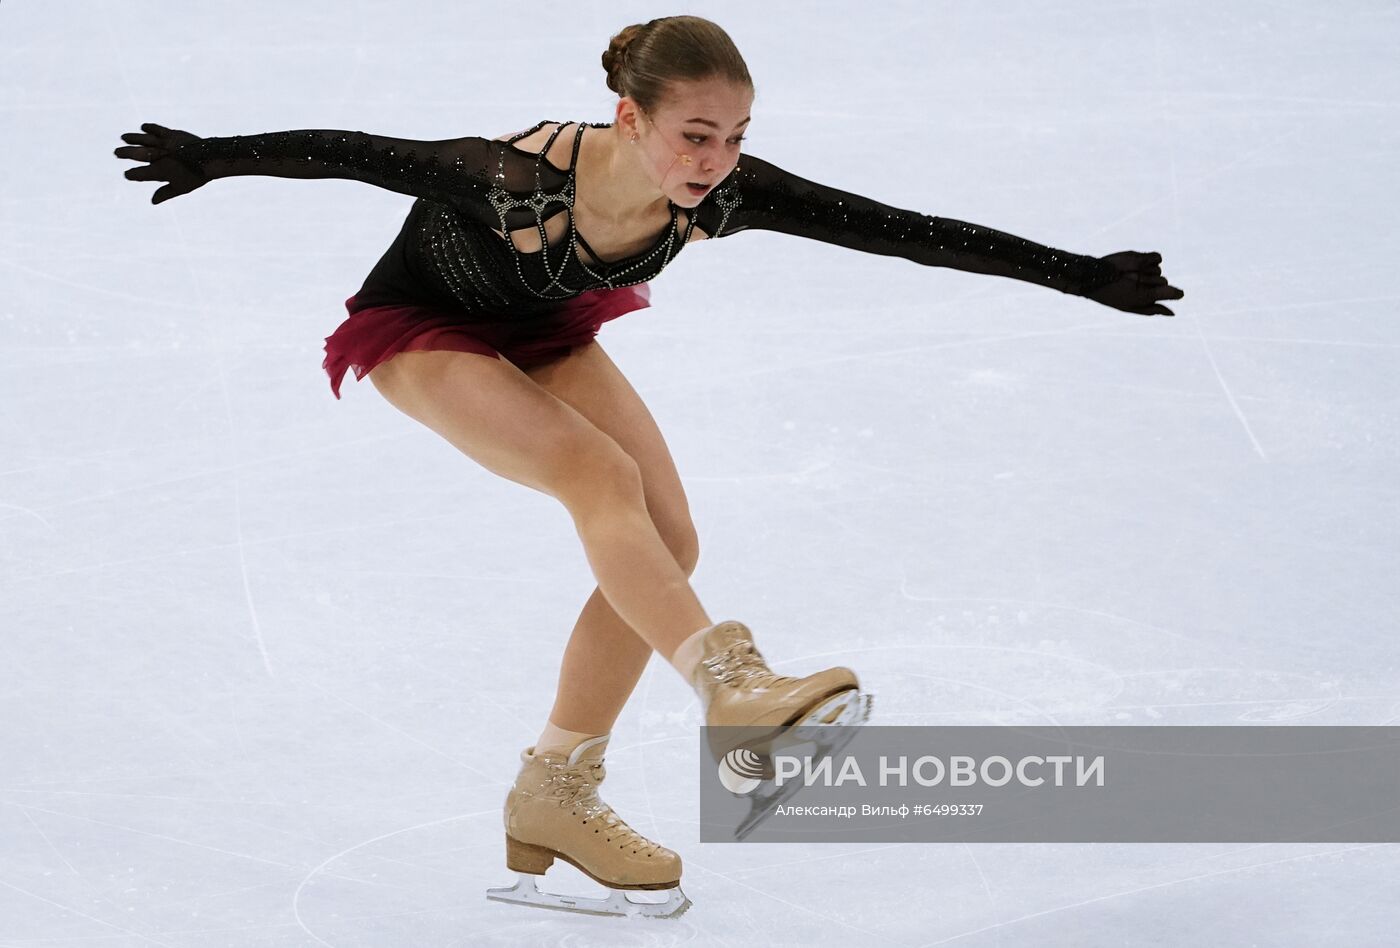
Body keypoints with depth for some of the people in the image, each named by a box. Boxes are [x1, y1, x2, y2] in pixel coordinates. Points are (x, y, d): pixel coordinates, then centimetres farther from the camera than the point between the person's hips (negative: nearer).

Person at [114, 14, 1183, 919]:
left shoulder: (724, 193, -29)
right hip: (426, 330, -5)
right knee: (601, 472, -30)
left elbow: (903, 230, -27)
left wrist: (1082, 275, -26)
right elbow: (355, 152, -30)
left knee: (666, 542, -6)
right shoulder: (522, 180, -41)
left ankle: (553, 799, 7)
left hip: (549, 328, 6)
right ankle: (738, 690, -42)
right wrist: (215, 156, -23)